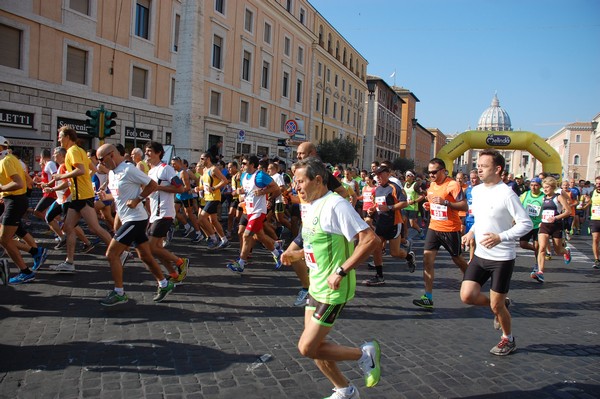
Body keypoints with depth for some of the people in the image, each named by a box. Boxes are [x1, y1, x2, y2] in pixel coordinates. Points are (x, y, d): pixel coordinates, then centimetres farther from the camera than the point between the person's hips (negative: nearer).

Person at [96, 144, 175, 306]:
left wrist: (137, 199, -19)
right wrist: (106, 196, 7)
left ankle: (119, 293, 3)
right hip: (127, 219, 9)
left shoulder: (129, 170, -16)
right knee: (145, 256, 14)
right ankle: (164, 284, 26)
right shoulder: (112, 173, 11)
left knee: (111, 254, -8)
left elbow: (152, 184, -14)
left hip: (135, 219, -9)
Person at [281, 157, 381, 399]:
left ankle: (365, 354, 13)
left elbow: (371, 240, -26)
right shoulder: (311, 207, 8)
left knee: (307, 348, -5)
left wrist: (342, 271, -27)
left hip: (332, 290, -9)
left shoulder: (335, 204, -20)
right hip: (316, 286, 9)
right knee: (314, 345, 14)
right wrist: (297, 254, 10)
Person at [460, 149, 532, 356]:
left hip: (502, 258, -6)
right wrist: (472, 231, 9)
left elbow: (526, 223, -18)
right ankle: (501, 304, 26)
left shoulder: (506, 194, -17)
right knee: (467, 296, -4)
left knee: (496, 306, 2)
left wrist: (501, 237, -29)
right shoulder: (476, 190, 5)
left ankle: (508, 339, 30)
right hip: (480, 255, 6)